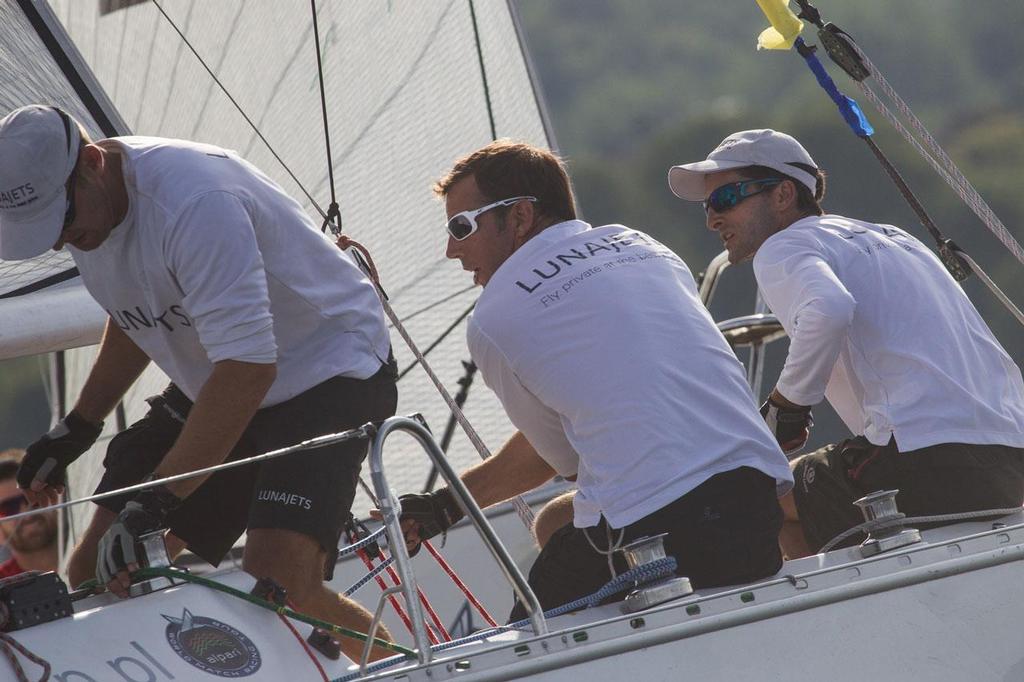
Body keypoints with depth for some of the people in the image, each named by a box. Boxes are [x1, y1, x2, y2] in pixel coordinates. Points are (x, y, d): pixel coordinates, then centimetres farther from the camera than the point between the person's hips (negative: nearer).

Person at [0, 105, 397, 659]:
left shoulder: (191, 202, -32)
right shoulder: (82, 208, -3)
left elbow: (248, 368, -36)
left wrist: (155, 502, -37)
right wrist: (76, 428, 12)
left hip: (329, 369, -9)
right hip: (210, 387, 9)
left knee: (277, 589, -28)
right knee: (98, 576, -3)